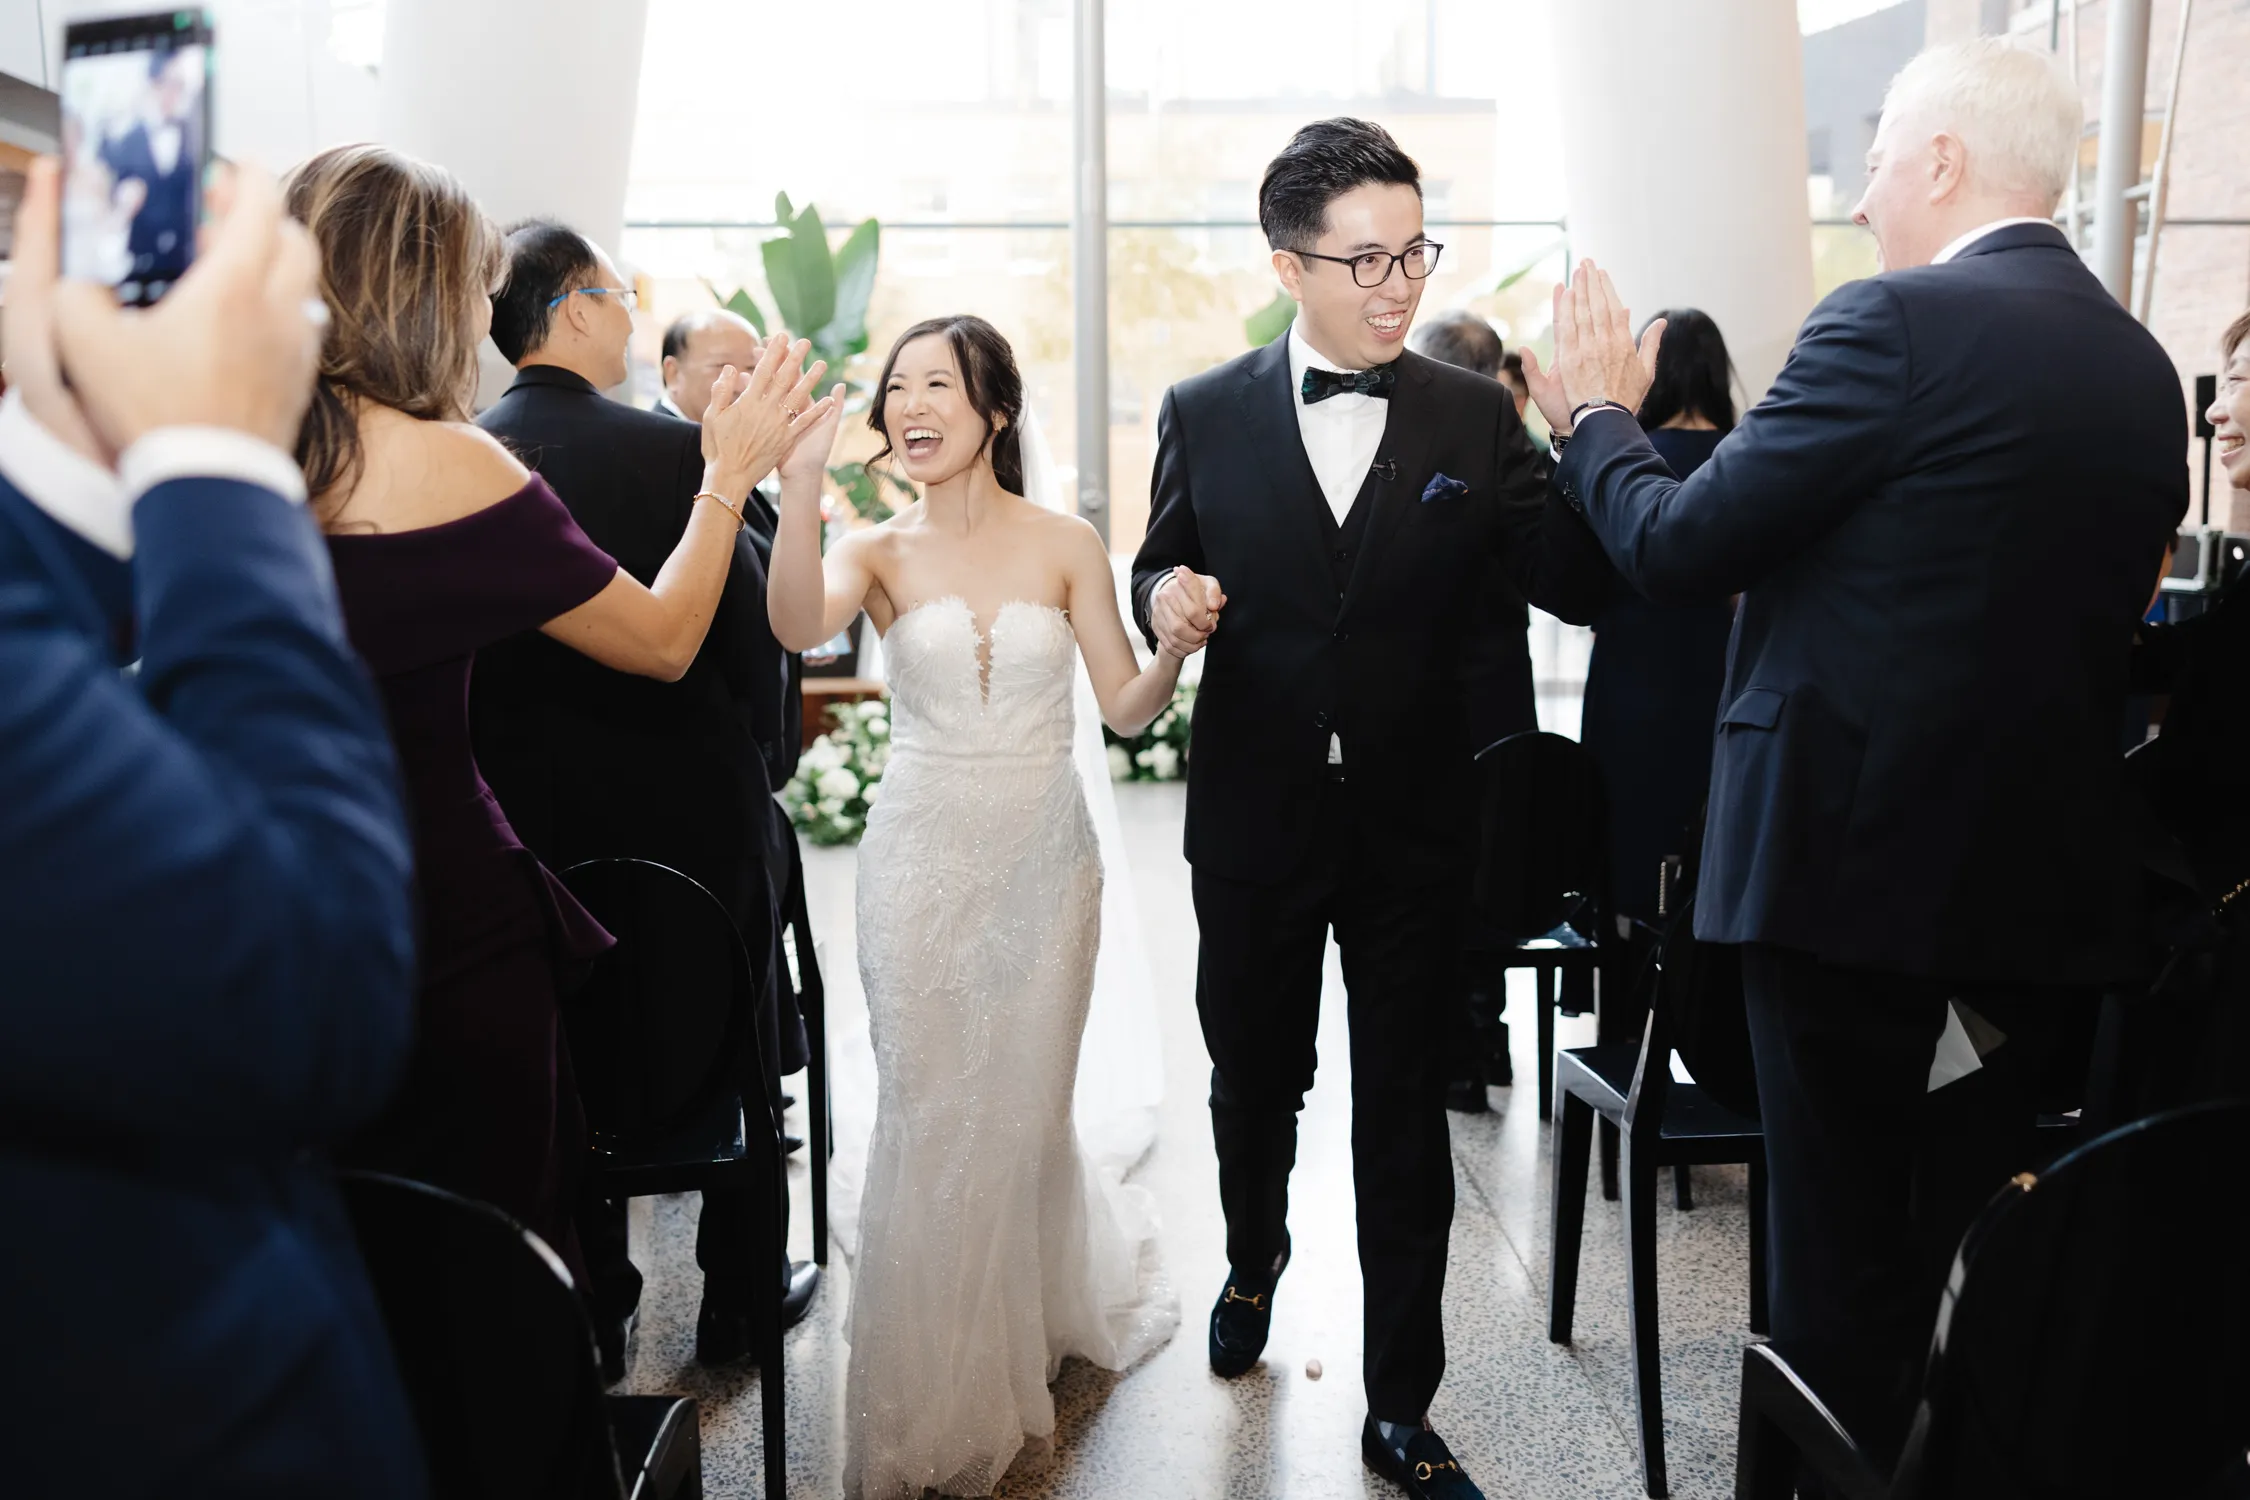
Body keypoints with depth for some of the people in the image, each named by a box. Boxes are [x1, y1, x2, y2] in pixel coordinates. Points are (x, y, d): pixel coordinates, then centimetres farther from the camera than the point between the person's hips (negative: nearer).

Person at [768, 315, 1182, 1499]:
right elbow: (799, 626, -24)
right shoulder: (880, 551, -3)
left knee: (1020, 1108, 11)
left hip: (1042, 856, 1)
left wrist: (1178, 647, -20)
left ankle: (1043, 1317, 43)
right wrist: (800, 480, -36)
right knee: (929, 1114, 4)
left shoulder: (1067, 546, -1)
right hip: (922, 857, 0)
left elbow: (1126, 708, -1)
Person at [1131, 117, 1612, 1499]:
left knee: (1406, 1121, 8)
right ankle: (1256, 1259, 51)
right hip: (1254, 819, 1)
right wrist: (1164, 597, -15)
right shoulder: (1206, 415, -2)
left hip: (1415, 828, -1)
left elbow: (1577, 587, -9)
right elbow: (1160, 569, 9)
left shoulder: (1475, 417, -3)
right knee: (1254, 1084, 20)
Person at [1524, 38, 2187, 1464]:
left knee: (1849, 1256, 5)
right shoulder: (2143, 364, 10)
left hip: (1859, 864, -7)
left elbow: (1679, 548, -13)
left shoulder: (1897, 323, -13)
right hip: (2055, 880, 7)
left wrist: (1599, 415, 5)